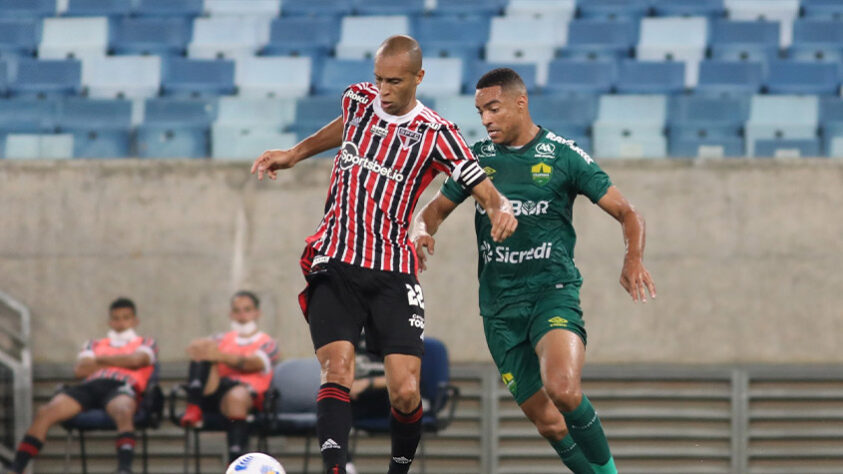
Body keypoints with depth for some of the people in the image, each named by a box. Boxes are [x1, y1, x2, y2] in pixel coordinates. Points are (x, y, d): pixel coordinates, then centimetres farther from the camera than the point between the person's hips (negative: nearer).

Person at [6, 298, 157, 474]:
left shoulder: (146, 344, 27)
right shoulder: (94, 345, 36)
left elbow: (136, 360, 3)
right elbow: (79, 370, 16)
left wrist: (100, 360, 13)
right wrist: (119, 362, 13)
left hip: (121, 386, -4)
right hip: (90, 386, 4)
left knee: (123, 412, -43)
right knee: (45, 413, -23)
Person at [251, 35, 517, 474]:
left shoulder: (436, 134, -2)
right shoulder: (358, 98, 8)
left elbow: (486, 192, -3)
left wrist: (501, 209, -25)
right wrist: (295, 154, 36)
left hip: (392, 273, -1)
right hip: (334, 266, 2)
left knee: (406, 393, -10)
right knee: (338, 371, -21)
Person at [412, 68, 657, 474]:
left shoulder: (563, 156, 0)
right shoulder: (477, 158, 10)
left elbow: (627, 214, 2)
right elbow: (436, 209, 20)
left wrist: (633, 259, -18)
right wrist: (422, 231, -5)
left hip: (553, 291, -4)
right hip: (500, 308, 4)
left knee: (562, 389, -29)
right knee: (548, 422, -1)